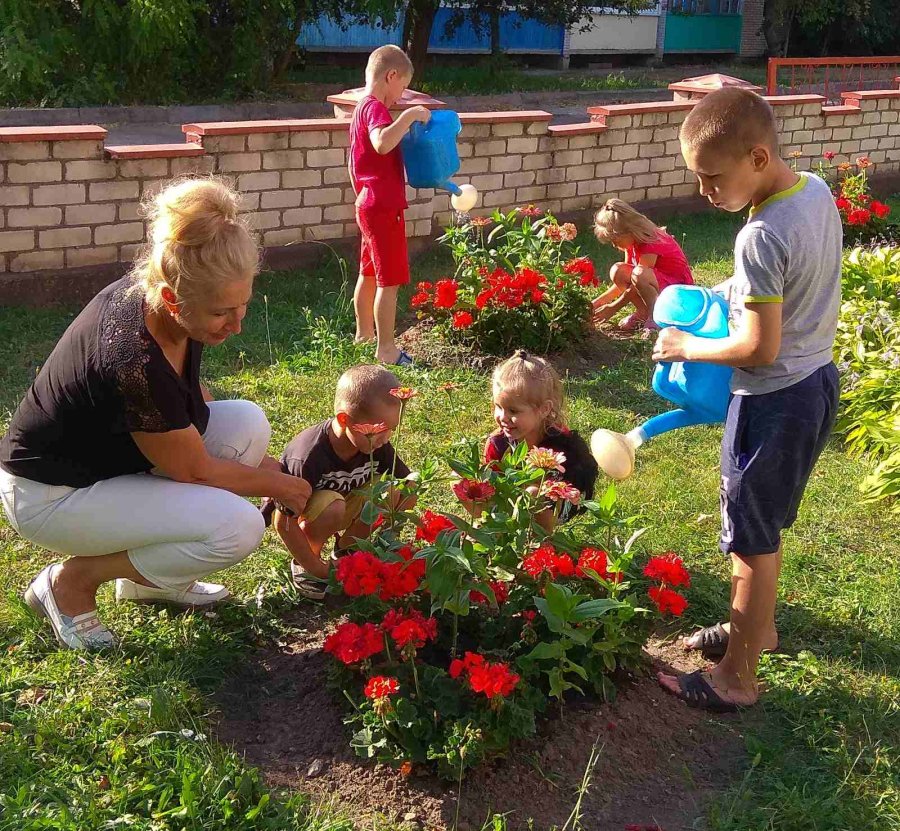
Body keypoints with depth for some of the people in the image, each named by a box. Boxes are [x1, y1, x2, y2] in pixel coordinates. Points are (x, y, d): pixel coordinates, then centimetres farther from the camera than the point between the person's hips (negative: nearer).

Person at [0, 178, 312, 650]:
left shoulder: (147, 292, -12)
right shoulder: (135, 361, -36)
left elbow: (189, 392, 9)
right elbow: (194, 471, -21)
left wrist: (272, 466, 6)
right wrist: (282, 486, -5)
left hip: (106, 450, 9)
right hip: (50, 494, -9)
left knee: (247, 423, -5)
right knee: (238, 527, -22)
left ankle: (148, 578, 9)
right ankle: (74, 579, -1)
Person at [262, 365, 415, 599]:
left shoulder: (378, 445, -18)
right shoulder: (309, 456, -35)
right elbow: (284, 522, -30)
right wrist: (317, 569, -25)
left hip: (344, 501, 6)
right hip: (295, 512, -6)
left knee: (397, 492, -18)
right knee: (332, 507, -38)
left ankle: (345, 549, 3)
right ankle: (303, 565, -9)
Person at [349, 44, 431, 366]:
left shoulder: (363, 107, 15)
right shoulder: (375, 108, -17)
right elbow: (382, 143, -38)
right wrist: (409, 116, -31)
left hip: (368, 204, 11)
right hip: (383, 207, -11)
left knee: (369, 273, 20)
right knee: (390, 280, -5)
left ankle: (364, 335, 32)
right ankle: (385, 349, 0)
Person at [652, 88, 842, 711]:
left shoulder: (762, 237, -27)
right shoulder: (818, 192, 0)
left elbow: (760, 348, -26)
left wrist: (688, 346, -12)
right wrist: (738, 293, 8)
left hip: (775, 401, -9)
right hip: (818, 379, 9)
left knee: (753, 539, 4)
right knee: (764, 526, 24)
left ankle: (736, 678, 19)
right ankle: (757, 625, 43)